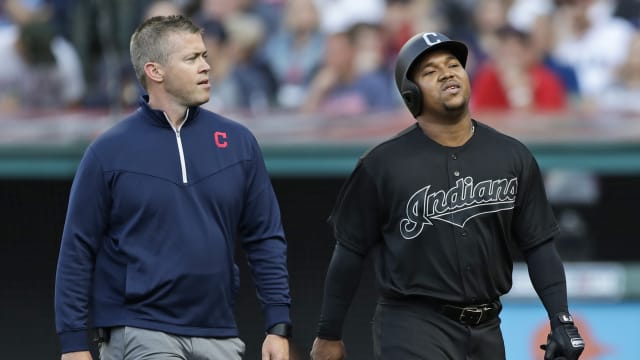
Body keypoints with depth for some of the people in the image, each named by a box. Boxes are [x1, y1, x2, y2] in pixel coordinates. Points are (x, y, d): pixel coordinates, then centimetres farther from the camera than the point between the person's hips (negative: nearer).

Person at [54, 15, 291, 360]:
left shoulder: (237, 142, 6)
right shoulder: (109, 152, -2)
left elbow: (265, 240, 8)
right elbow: (77, 251, -1)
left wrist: (278, 326, 1)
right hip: (139, 332, -4)